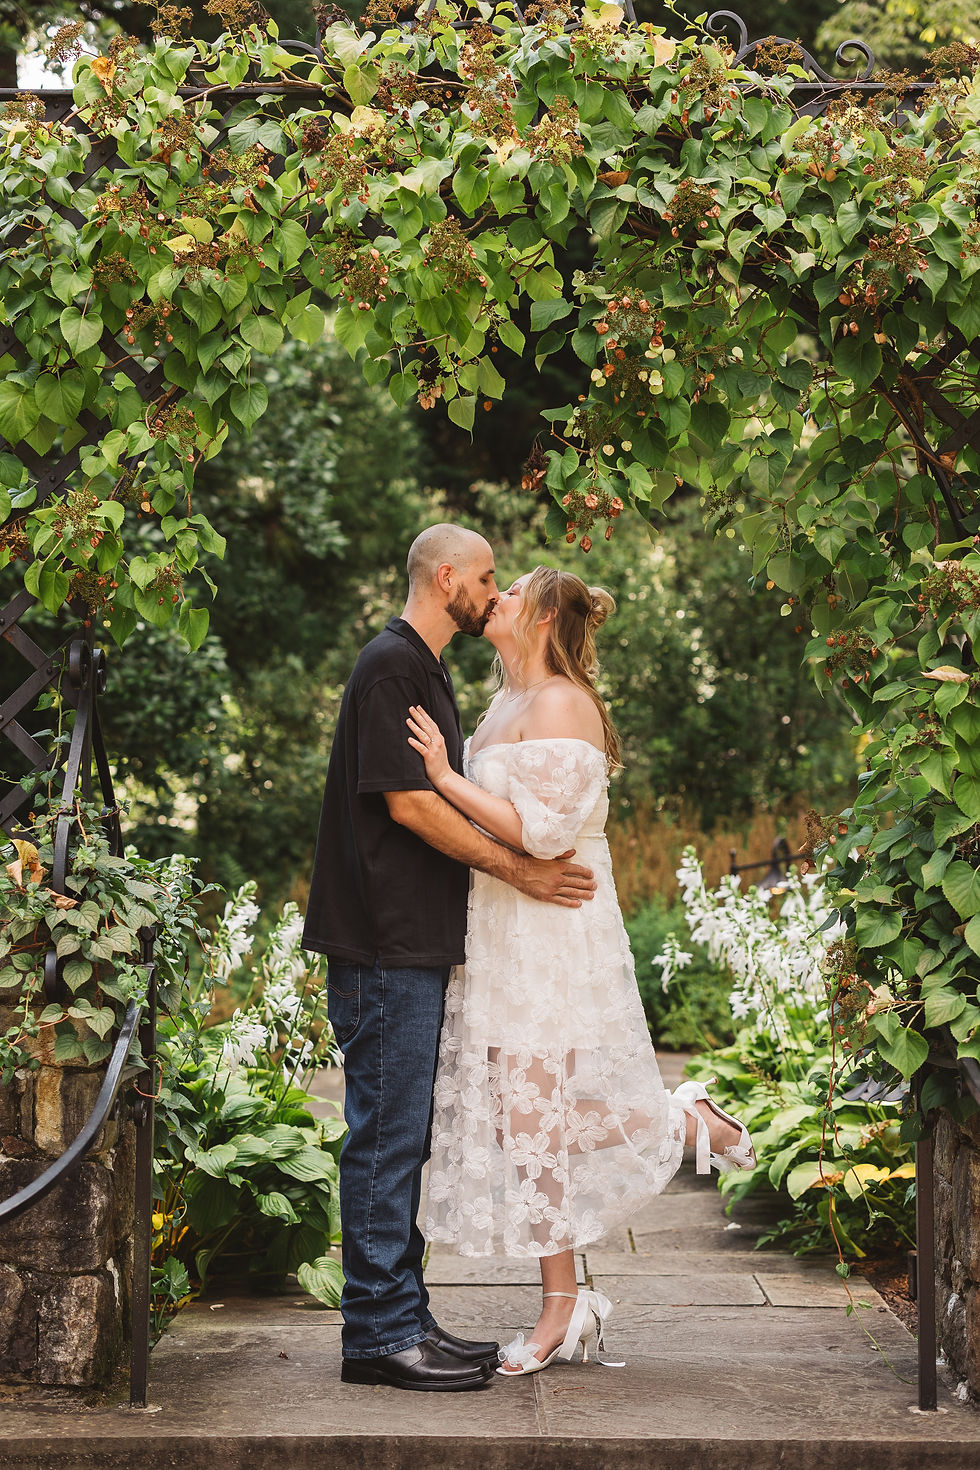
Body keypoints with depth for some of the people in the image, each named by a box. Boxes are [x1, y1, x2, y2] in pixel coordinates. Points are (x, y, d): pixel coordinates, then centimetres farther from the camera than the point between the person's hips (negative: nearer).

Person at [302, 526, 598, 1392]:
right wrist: (519, 871, -12)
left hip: (418, 945, 10)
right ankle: (379, 1331, -2)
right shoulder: (391, 667, -12)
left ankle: (403, 1319, 17)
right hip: (386, 945, -10)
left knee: (403, 1137, 12)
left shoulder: (427, 670, 20)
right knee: (387, 1134, -7)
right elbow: (408, 803, -18)